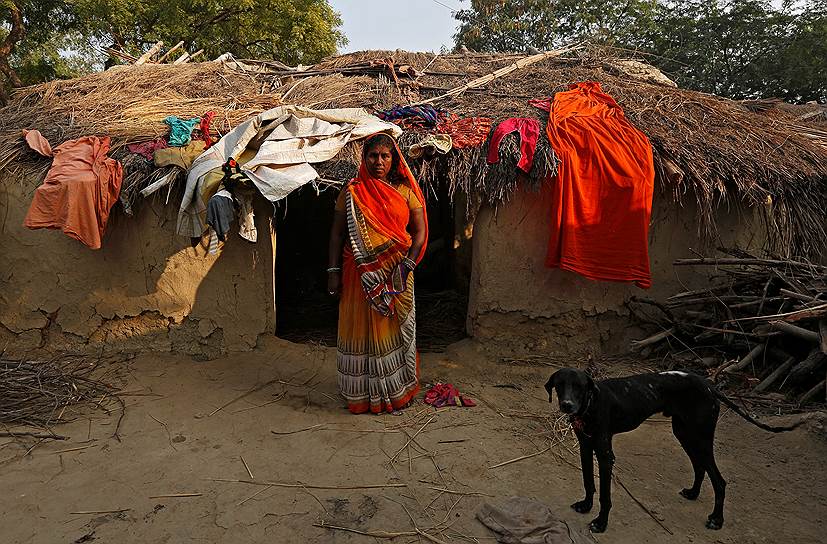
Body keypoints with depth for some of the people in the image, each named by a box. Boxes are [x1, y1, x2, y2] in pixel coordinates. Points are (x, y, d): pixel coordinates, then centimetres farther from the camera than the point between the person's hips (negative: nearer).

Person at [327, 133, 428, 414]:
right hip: (360, 273, 0)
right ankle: (362, 393, 24)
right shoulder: (351, 192, 2)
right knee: (360, 328, 7)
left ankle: (397, 391, 27)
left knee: (394, 329, 9)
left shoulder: (405, 191, 3)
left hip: (395, 272, 0)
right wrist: (333, 271, -3)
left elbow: (419, 232, 1)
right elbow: (337, 233, 3)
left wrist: (406, 264, -12)